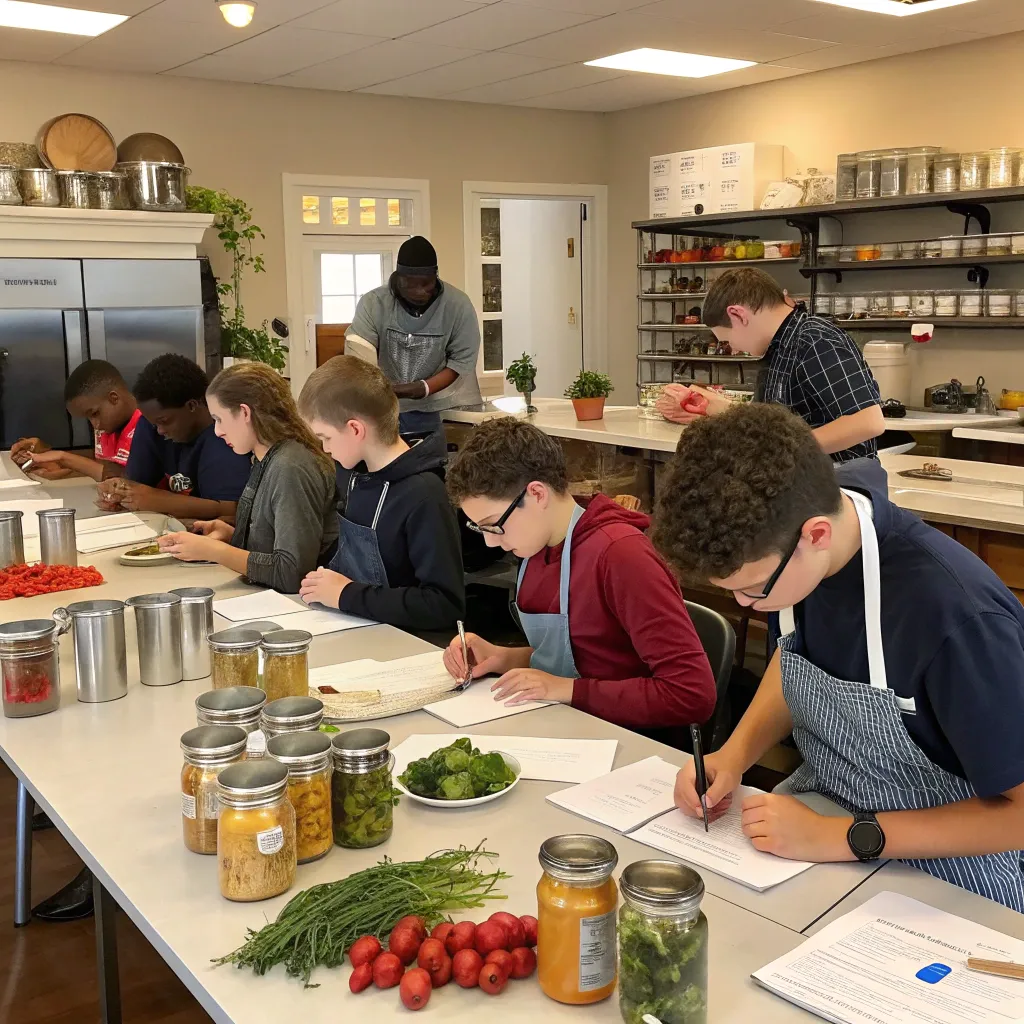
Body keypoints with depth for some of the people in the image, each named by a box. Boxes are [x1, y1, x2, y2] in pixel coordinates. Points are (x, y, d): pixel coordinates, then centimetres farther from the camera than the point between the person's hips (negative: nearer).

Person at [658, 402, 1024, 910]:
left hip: (941, 867, -6)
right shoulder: (781, 532, -13)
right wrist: (736, 752, -7)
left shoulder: (957, 616, -32)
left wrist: (842, 838, -23)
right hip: (821, 803, 7)